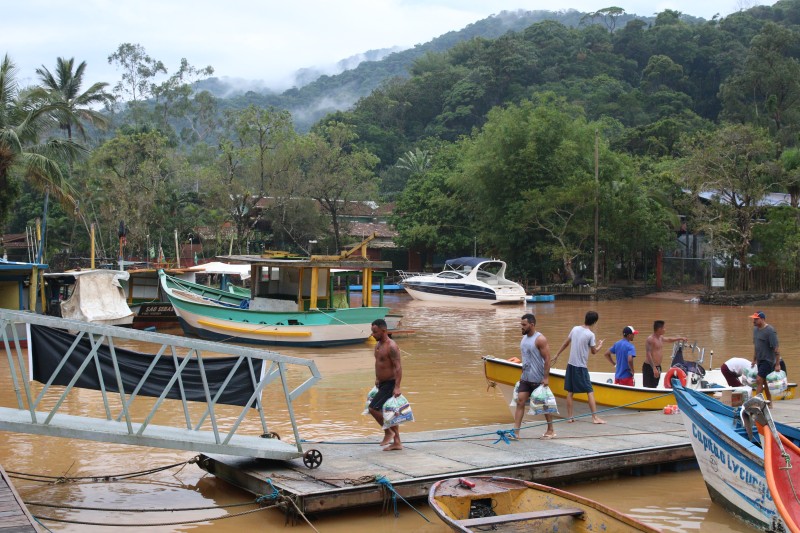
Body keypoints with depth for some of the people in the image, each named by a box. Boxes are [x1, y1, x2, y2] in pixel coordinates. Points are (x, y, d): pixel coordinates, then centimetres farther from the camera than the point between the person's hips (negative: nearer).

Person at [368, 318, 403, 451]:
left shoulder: (391, 346, -19)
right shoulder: (378, 345, 10)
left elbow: (398, 367, -23)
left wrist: (397, 387, -29)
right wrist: (377, 379, 24)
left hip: (390, 384, -10)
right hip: (382, 383, 10)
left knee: (373, 408, -14)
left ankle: (388, 431, 4)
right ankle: (397, 442, 19)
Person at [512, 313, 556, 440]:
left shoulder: (540, 339, -15)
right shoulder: (523, 338, 9)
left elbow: (547, 359, -16)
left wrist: (545, 378, -20)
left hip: (538, 380, -7)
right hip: (525, 378, 7)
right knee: (520, 402, -3)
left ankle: (551, 431, 21)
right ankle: (516, 432, -7)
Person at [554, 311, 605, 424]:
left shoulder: (575, 329, 4)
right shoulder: (590, 335, -12)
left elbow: (566, 343, 12)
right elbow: (594, 351, -1)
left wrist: (557, 355, 23)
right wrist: (600, 345, 19)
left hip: (571, 365, 6)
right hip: (581, 367, -6)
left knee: (570, 392, 10)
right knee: (590, 391, -1)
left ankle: (569, 417, 12)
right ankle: (595, 417, -5)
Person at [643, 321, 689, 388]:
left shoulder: (661, 338, 12)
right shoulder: (650, 339, -17)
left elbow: (669, 339, 35)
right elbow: (648, 355, -23)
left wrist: (681, 338, 40)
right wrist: (654, 368, -29)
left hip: (658, 367, 10)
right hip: (649, 367, -10)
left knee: (654, 387, 12)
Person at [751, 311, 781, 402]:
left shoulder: (770, 331, -18)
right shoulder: (755, 329, 8)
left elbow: (776, 348, -18)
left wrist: (777, 364, -19)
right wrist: (754, 360, 22)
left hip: (768, 360, -8)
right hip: (760, 360, 8)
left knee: (759, 380, -15)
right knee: (764, 381, 13)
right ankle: (769, 402, 23)